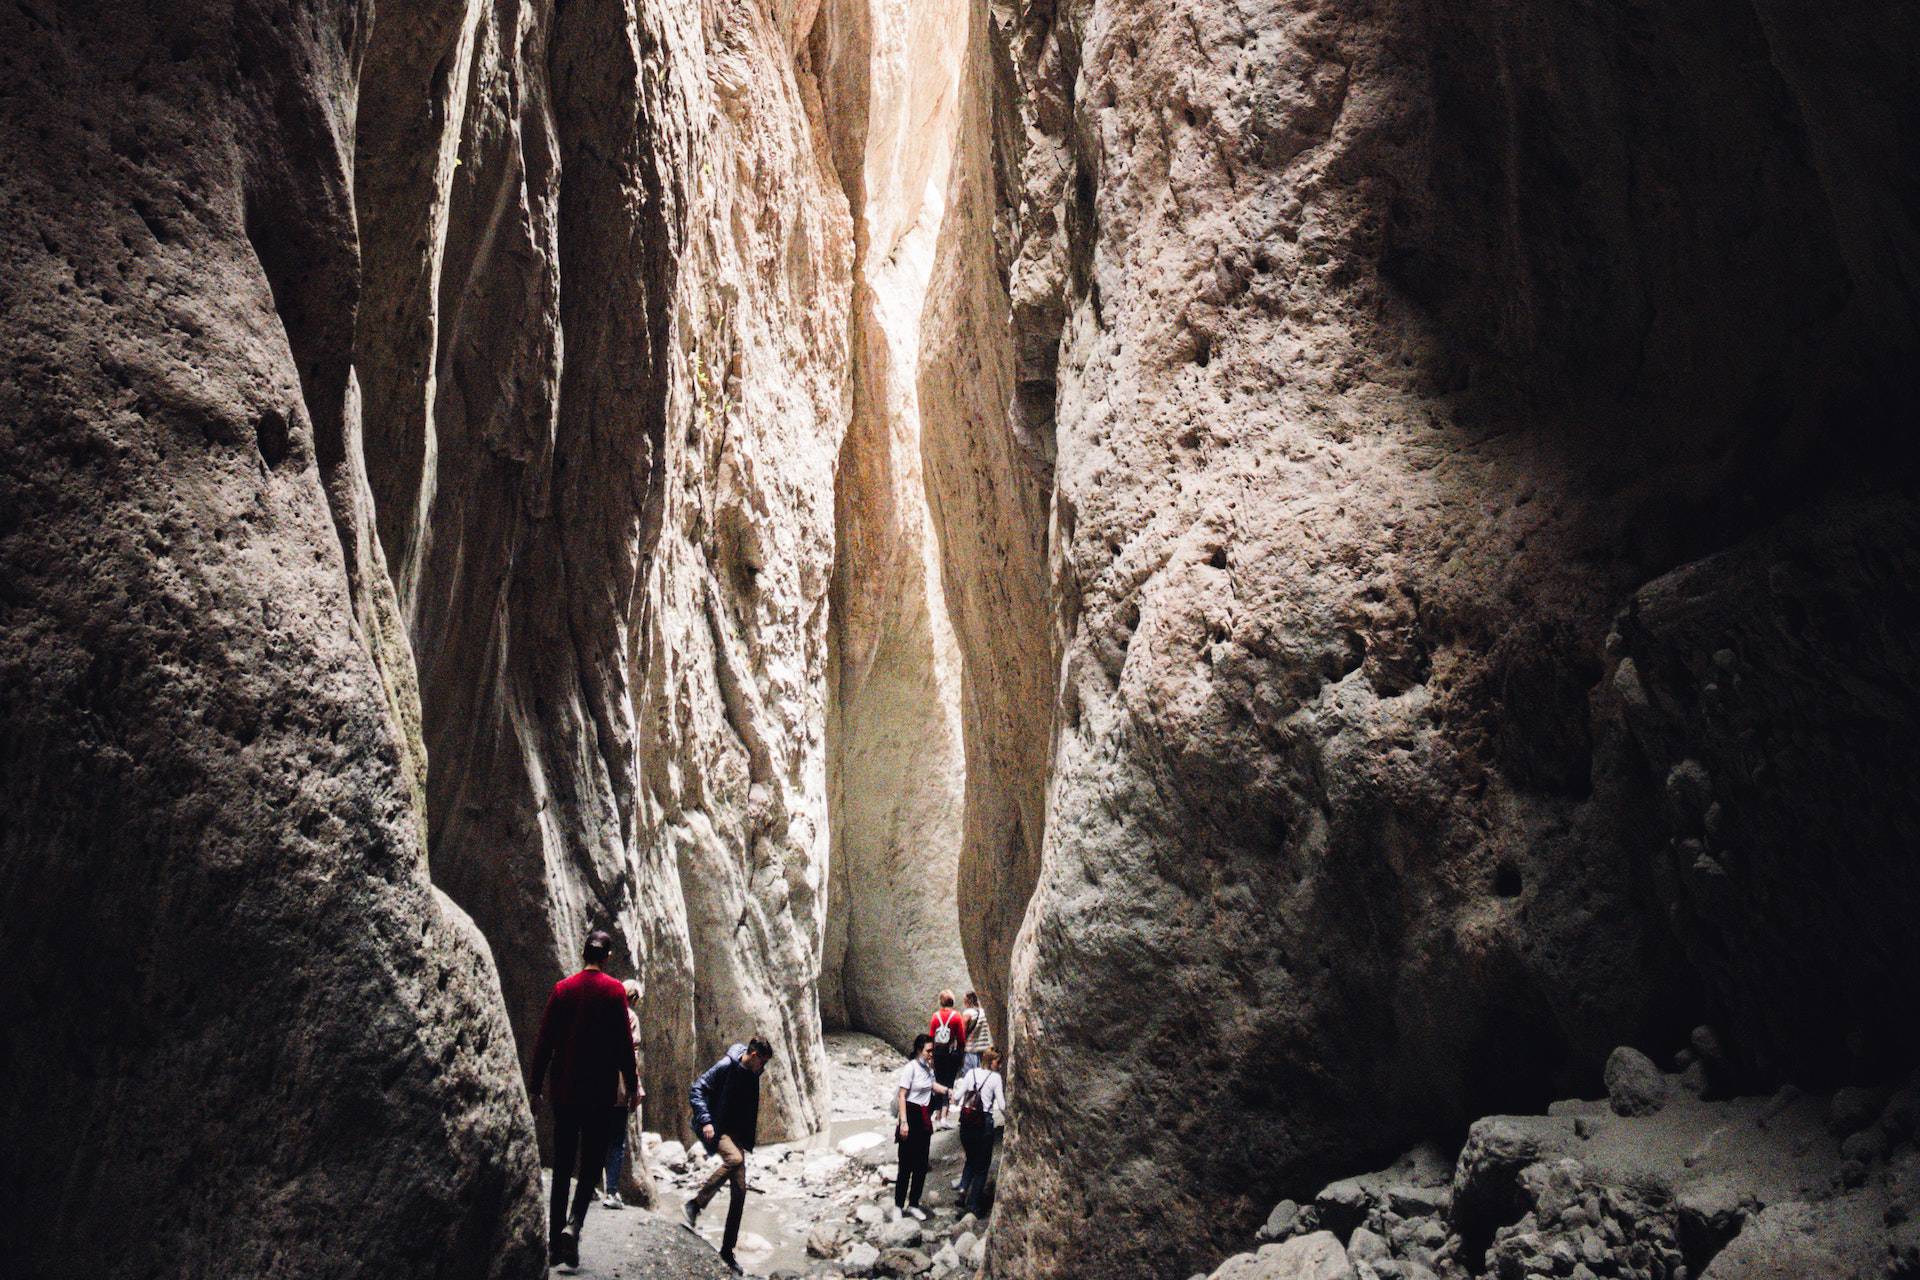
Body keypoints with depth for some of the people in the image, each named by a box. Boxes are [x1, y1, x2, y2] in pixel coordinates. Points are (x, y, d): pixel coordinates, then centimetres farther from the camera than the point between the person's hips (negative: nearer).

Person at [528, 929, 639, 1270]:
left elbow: (544, 1041, 3)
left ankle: (555, 1242, 13)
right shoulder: (614, 990, -6)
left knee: (562, 1165, 12)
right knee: (592, 1161, 5)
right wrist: (632, 1085, 1)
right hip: (601, 1090, -3)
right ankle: (573, 1225, -16)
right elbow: (624, 1043, -7)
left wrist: (536, 1087, 9)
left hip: (564, 1088, 3)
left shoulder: (562, 988, 3)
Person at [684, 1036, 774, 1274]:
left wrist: (748, 1140, 19)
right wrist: (705, 1120, -25)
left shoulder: (752, 1075, 8)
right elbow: (698, 1088, -16)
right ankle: (696, 1204, -20)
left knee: (740, 1191, 1)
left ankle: (727, 1250, 10)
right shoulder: (725, 1066, -14)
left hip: (736, 1132, 7)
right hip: (716, 1128, -7)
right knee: (734, 1158, -36)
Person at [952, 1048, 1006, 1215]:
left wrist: (956, 1087, 23)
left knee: (971, 1159, 24)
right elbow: (1002, 1106, -9)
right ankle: (972, 1204, 8)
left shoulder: (971, 1073, 3)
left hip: (966, 1121, 4)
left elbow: (957, 1096, 4)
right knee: (982, 1164, 10)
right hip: (984, 1122, -4)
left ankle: (963, 1188, 2)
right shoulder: (995, 1077, -7)